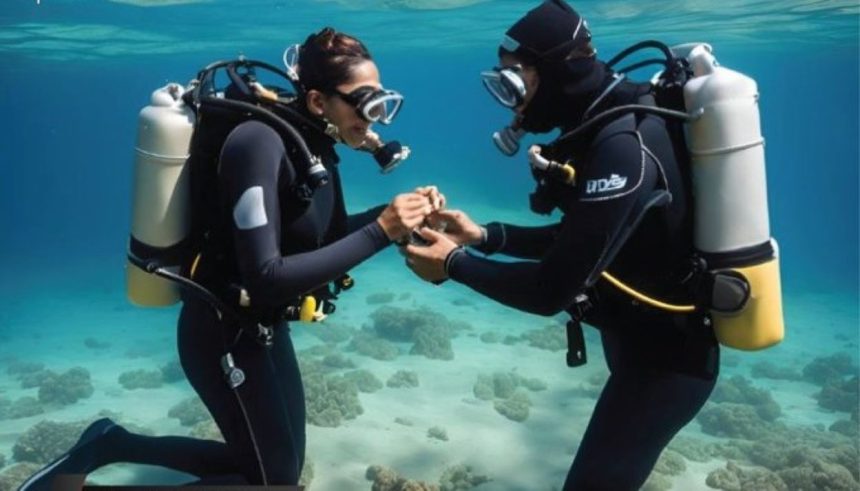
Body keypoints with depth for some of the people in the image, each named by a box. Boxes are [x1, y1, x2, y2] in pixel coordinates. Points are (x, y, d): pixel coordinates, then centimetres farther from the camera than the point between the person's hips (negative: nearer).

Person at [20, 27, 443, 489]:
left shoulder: (314, 145, 0)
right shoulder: (260, 142, -26)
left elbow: (332, 235, 13)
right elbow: (266, 278, -32)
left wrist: (394, 211, -3)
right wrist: (379, 233, -31)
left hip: (265, 327, 9)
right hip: (223, 333, -9)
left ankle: (109, 446, 24)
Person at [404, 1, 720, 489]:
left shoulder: (624, 146, -30)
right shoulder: (608, 126, 1)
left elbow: (552, 289, -29)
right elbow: (575, 241, 9)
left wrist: (455, 263, -17)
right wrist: (485, 236, 0)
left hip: (667, 356, -10)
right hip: (646, 338, 10)